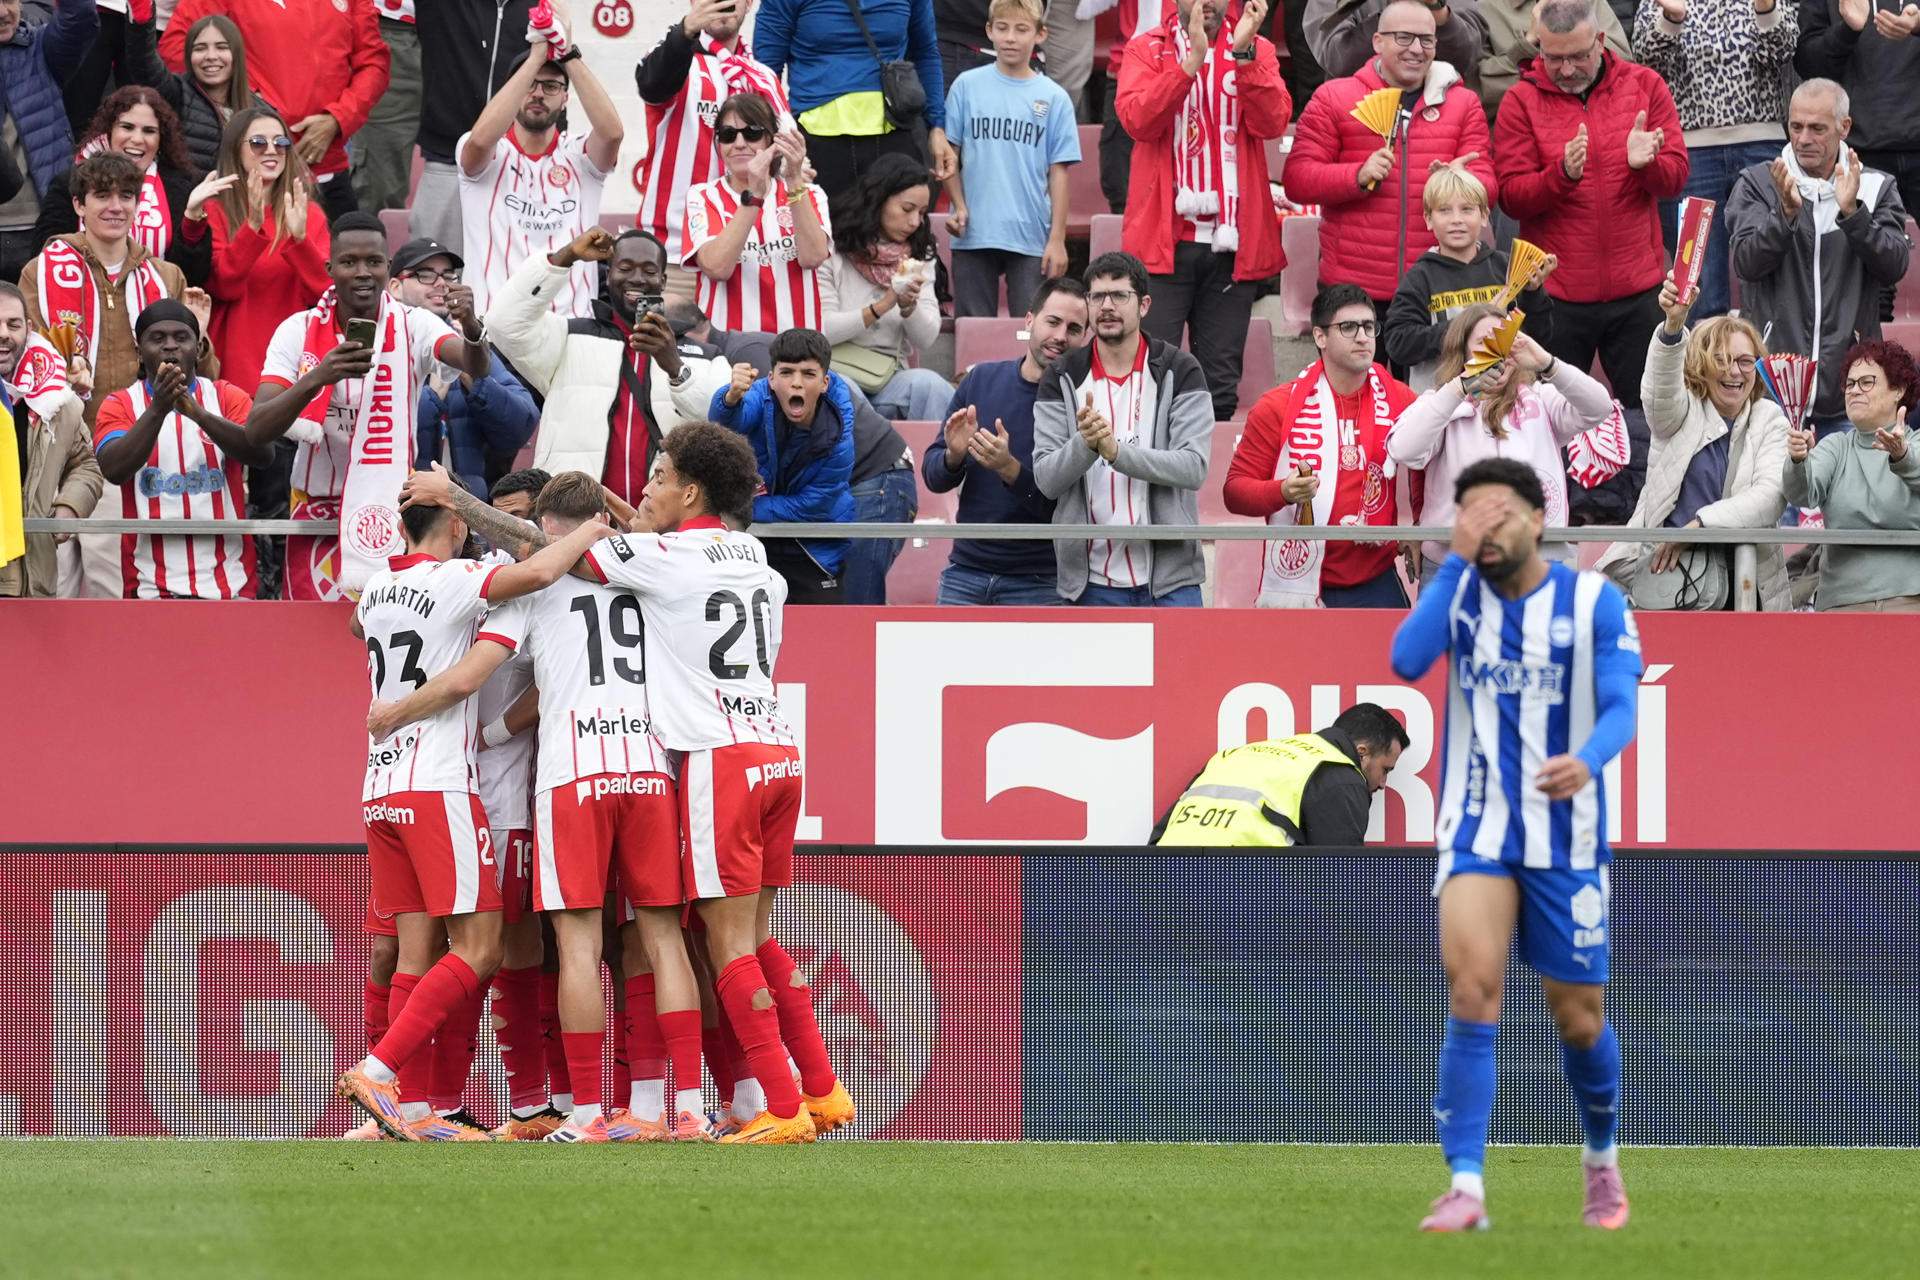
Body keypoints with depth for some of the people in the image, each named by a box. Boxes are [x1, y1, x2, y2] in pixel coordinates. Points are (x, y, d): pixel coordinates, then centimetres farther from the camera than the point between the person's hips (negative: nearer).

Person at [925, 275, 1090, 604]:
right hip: (966, 570, 4)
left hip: (1039, 583, -4)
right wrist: (954, 456, -14)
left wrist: (1009, 468, -27)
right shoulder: (981, 379, 5)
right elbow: (932, 475, 9)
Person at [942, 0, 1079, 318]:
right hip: (974, 233, 1)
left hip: (1031, 237, -1)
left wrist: (1057, 238, -2)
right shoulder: (967, 86, 5)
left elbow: (1058, 172, 2)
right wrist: (959, 206, -6)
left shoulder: (1054, 98, 3)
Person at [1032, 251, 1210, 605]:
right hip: (1092, 581, 1)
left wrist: (1117, 450, -24)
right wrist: (1085, 444, -24)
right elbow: (1046, 479, -3)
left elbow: (1194, 467, -11)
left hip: (1169, 578, -1)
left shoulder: (1180, 371, 0)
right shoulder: (1061, 379, 4)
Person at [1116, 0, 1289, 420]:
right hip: (1164, 240, -2)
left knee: (1221, 385, 5)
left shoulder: (1257, 52, 9)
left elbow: (1272, 122, -7)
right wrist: (1192, 60, -21)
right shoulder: (1146, 50, 5)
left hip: (1232, 242, 2)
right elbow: (1137, 119, -12)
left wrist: (1244, 53, -18)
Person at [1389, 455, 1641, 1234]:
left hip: (1565, 837, 0)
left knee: (1578, 1018, 9)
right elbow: (1408, 660, -17)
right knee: (1472, 987, -20)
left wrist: (1586, 761, -34)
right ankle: (1466, 1188, -22)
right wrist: (1458, 558, -18)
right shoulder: (1459, 593, 1)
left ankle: (1602, 1161, 37)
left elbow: (1620, 707, -12)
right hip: (1476, 830, 0)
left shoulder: (1595, 601, -3)